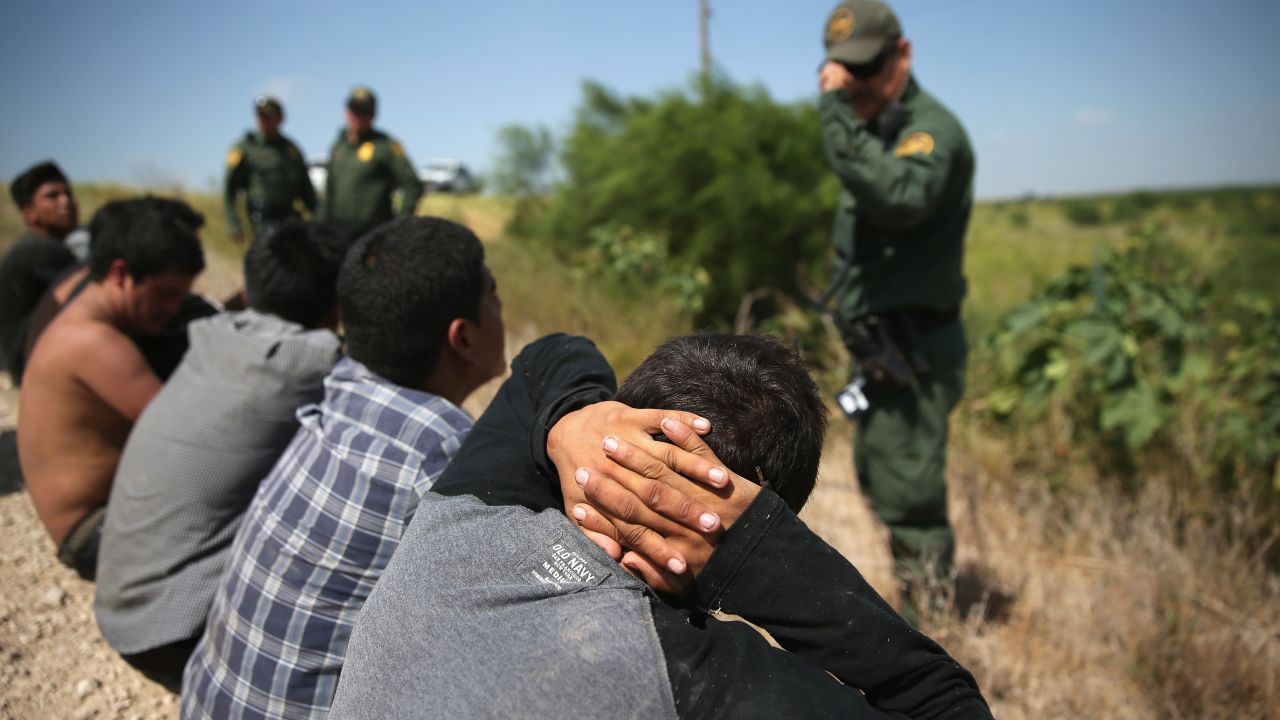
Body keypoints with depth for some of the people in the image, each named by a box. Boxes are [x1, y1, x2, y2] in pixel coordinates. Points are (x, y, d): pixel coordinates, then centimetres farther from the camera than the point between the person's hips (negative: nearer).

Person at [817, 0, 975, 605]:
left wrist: (839, 111, -33)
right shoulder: (875, 130, 14)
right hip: (880, 345, 10)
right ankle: (919, 599, 37)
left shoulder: (932, 129, -15)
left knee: (907, 492, -7)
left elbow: (899, 197, -37)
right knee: (877, 477, 20)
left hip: (913, 349, -10)